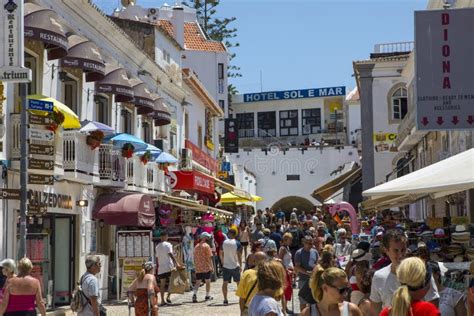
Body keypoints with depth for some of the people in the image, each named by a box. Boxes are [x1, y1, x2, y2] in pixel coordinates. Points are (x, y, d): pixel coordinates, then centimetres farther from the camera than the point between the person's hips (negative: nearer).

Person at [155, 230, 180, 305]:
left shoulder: (157, 247, 14)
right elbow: (170, 254, -15)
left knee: (162, 284, 5)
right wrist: (176, 263, -18)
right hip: (169, 267, -5)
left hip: (161, 268, 5)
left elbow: (157, 258, 16)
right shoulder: (168, 244, -4)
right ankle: (168, 297, -11)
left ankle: (162, 300, 3)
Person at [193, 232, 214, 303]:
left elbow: (195, 257, 14)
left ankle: (195, 294, -12)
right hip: (206, 268, -5)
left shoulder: (196, 246, 9)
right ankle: (207, 296, 16)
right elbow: (209, 257, -12)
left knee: (198, 282, 7)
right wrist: (212, 266, -7)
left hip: (198, 268, 5)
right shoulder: (206, 246, -9)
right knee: (208, 281, 9)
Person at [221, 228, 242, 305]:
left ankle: (225, 299, -2)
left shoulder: (224, 242, 0)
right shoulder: (237, 243, -8)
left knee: (225, 283, 5)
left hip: (225, 265, 2)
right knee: (238, 282, 13)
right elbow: (239, 255, -11)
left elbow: (222, 254, 7)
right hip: (235, 266, -2)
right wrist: (240, 265, -4)